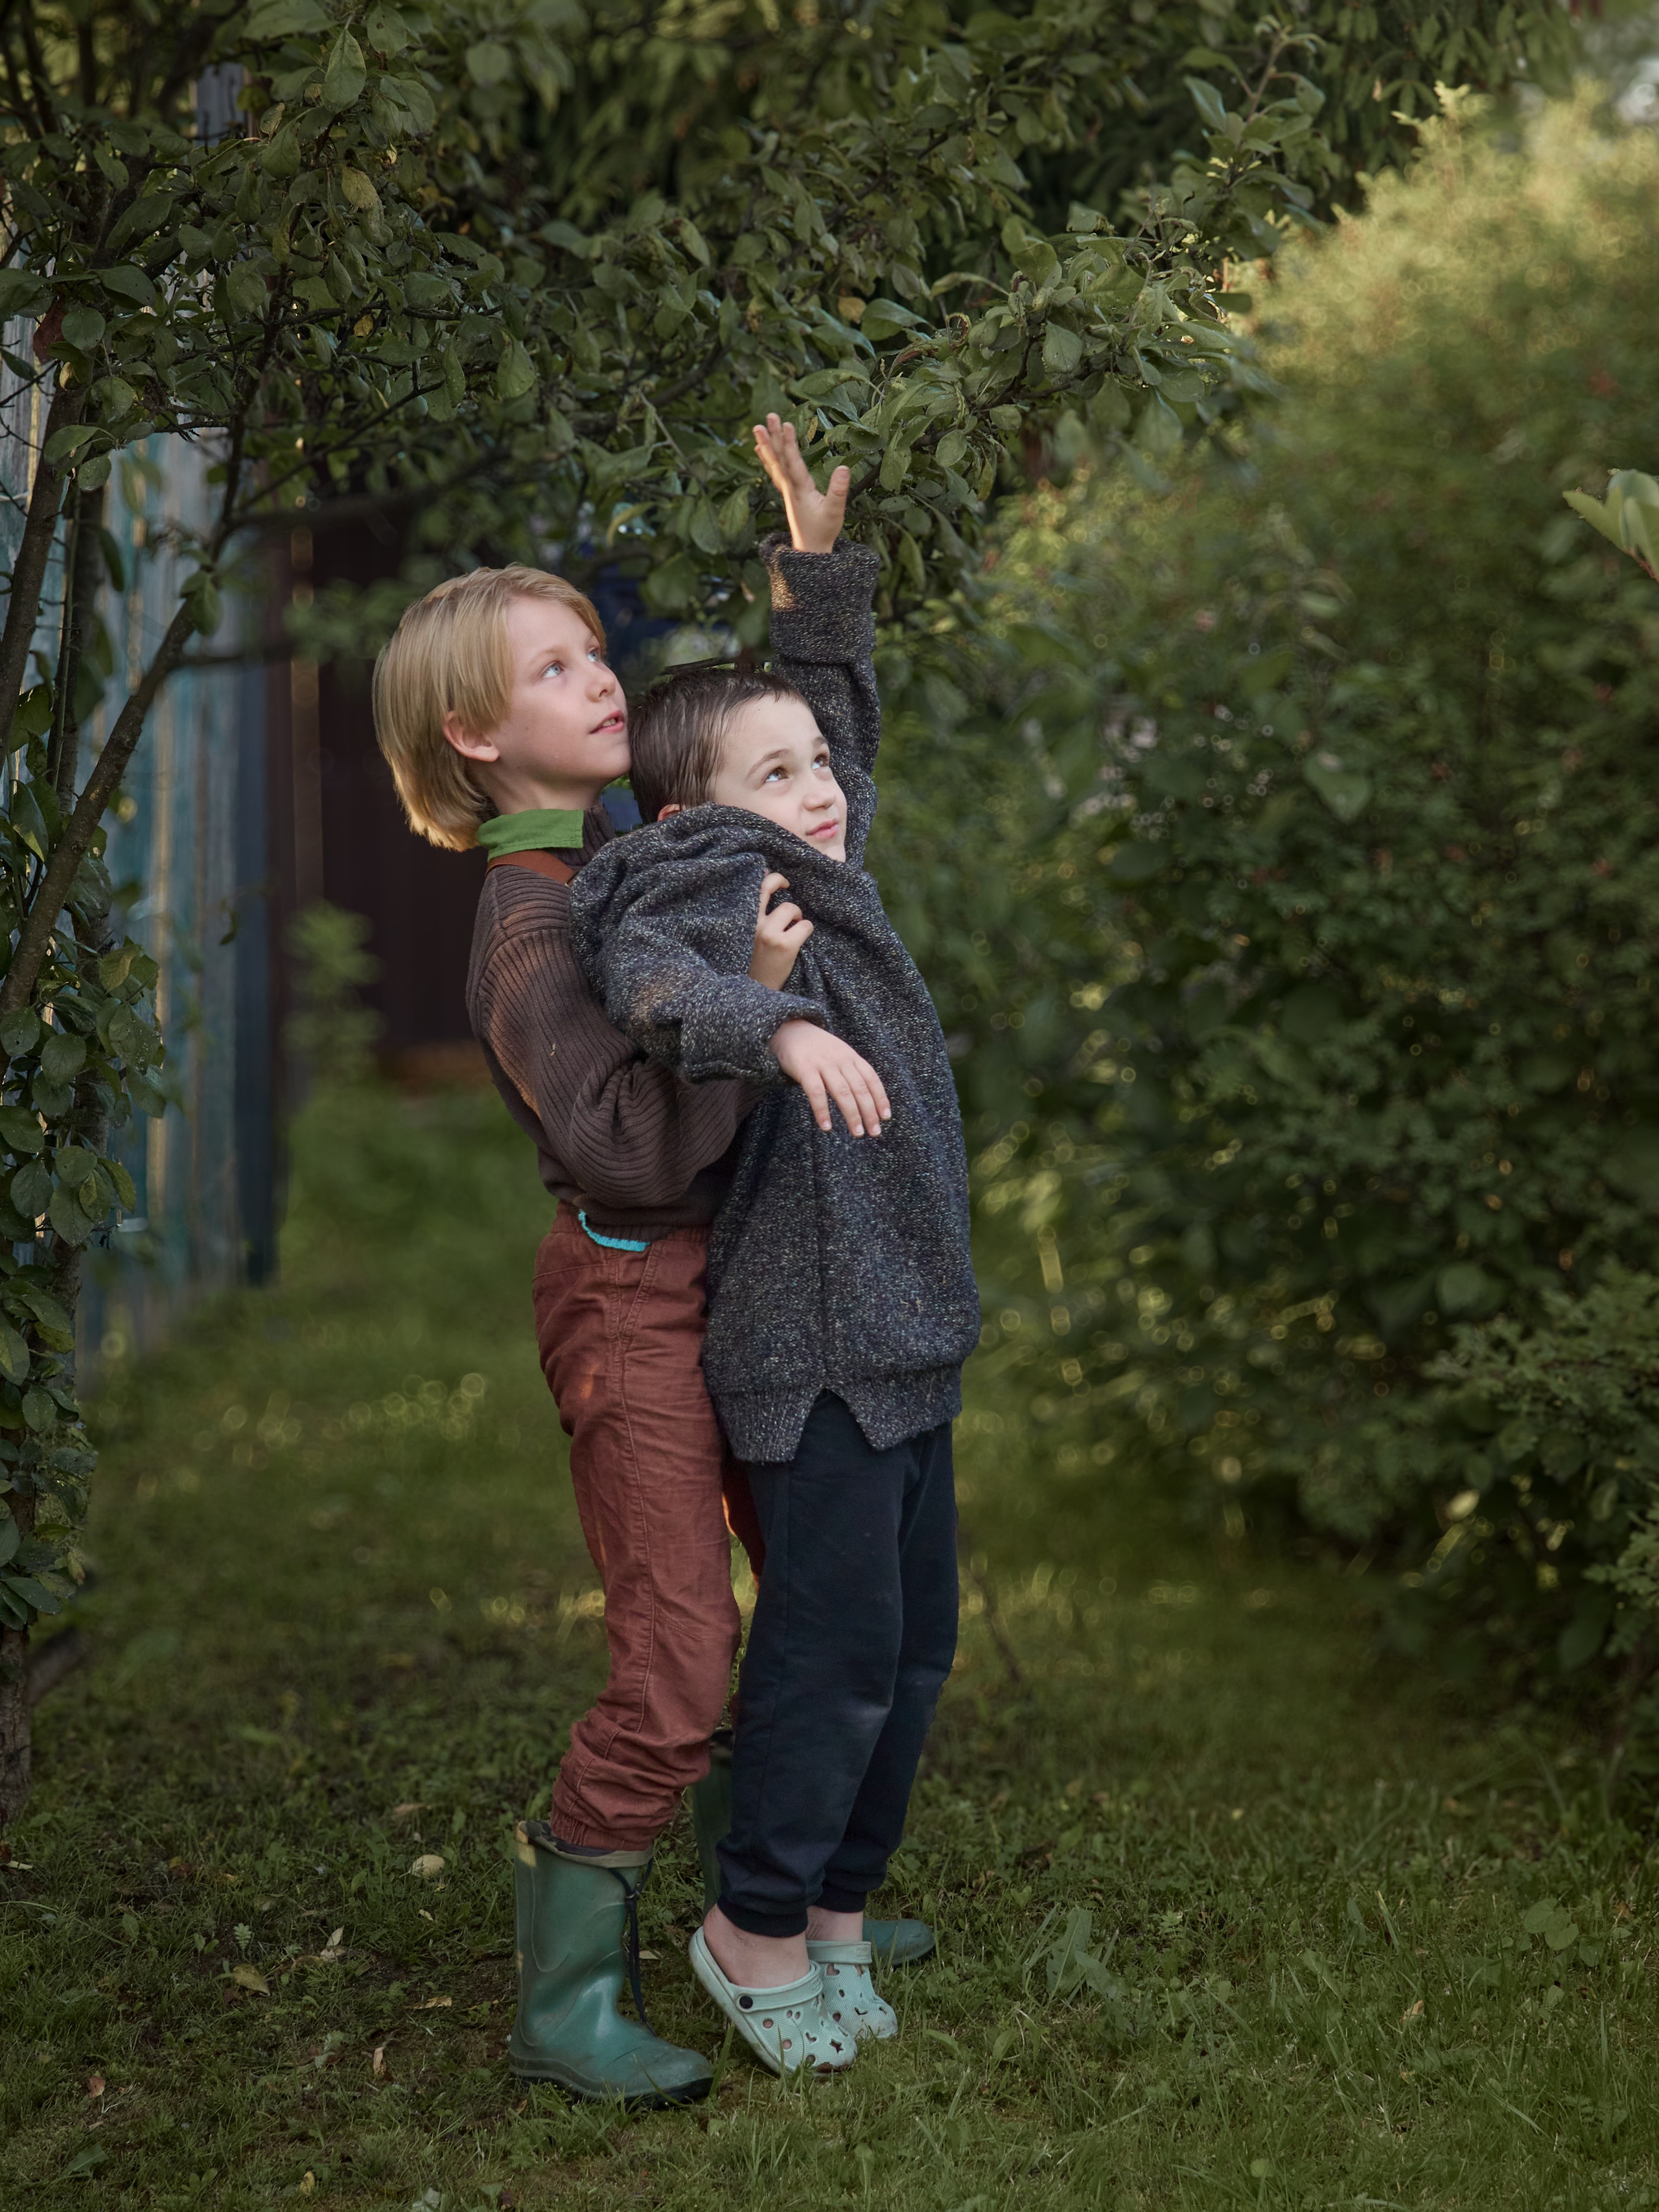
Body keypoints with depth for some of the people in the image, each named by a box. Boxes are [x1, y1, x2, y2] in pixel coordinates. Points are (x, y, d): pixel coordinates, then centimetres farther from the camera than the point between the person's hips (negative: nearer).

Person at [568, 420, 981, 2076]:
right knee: (836, 1643, -5)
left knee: (915, 1645, 13)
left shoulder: (822, 871, 15)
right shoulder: (717, 879, -9)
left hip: (904, 1331, 9)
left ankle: (835, 1911, 27)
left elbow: (838, 701, 31)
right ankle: (755, 1925, 13)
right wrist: (782, 1030, -44)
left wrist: (820, 576, 27)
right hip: (812, 1336, -9)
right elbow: (649, 977, -31)